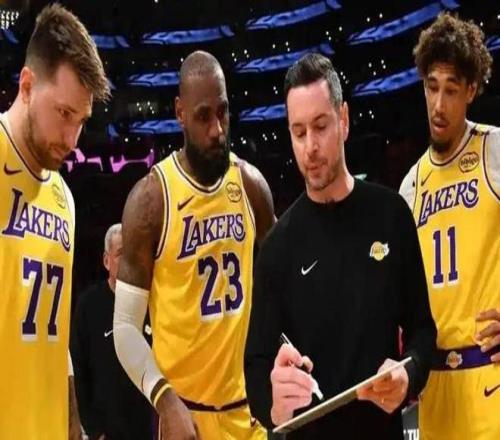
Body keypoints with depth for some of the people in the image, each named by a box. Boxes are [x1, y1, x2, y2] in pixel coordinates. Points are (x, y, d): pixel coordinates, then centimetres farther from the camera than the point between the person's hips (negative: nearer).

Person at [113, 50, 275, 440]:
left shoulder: (251, 183, 3)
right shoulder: (150, 198, -11)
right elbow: (126, 326, -9)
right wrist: (166, 401, -21)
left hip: (248, 405, 4)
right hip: (185, 408, -4)